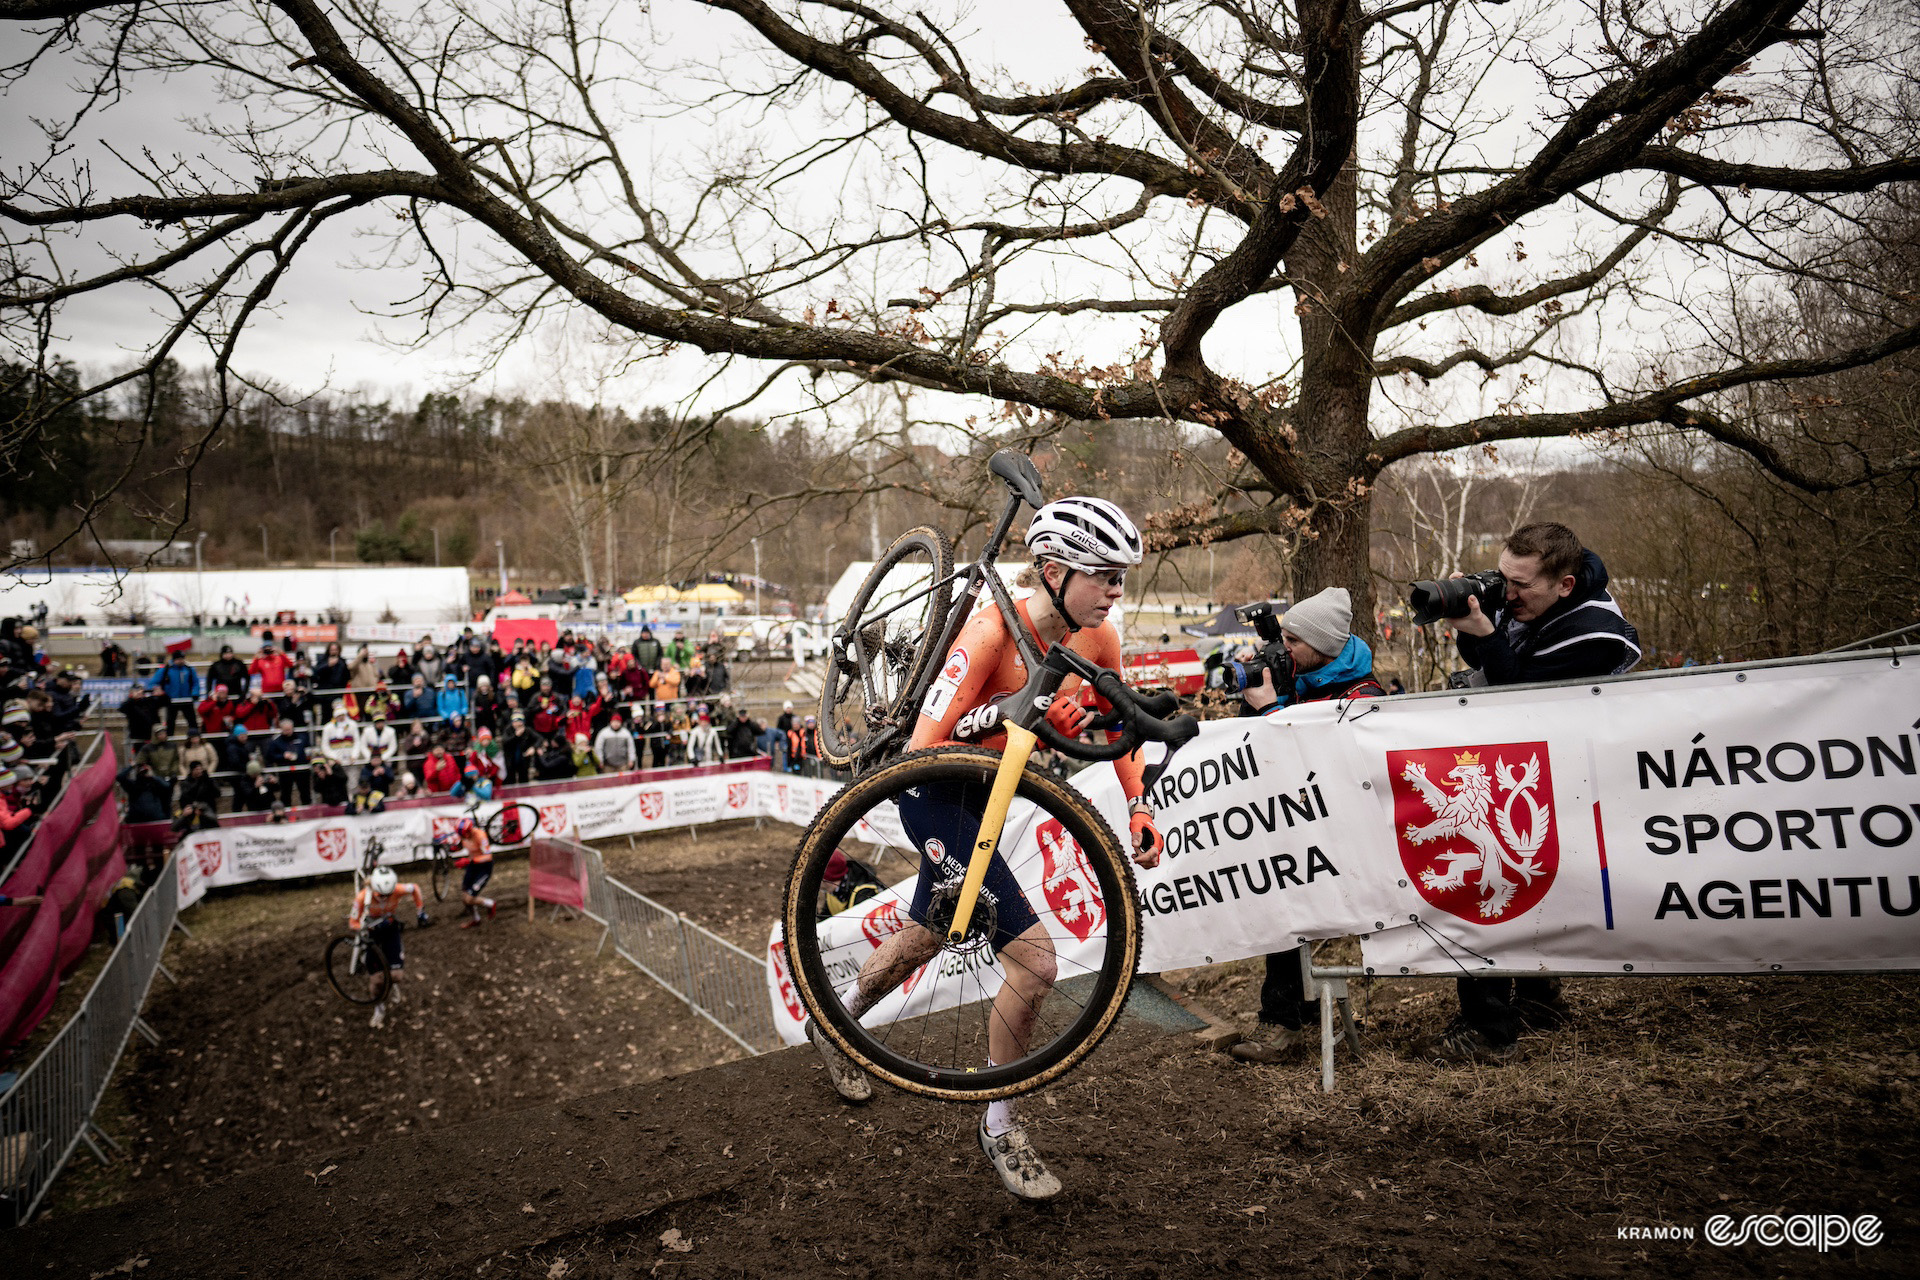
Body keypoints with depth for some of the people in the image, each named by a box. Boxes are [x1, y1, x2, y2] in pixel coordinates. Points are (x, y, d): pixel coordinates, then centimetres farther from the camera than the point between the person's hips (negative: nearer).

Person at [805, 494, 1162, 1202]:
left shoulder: (1096, 637, -9)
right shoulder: (990, 632, -30)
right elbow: (924, 749, -32)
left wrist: (1139, 806, -2)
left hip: (985, 793, 8)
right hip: (935, 794, -8)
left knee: (929, 934, 27)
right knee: (1034, 959, -14)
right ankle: (998, 1128, 12)